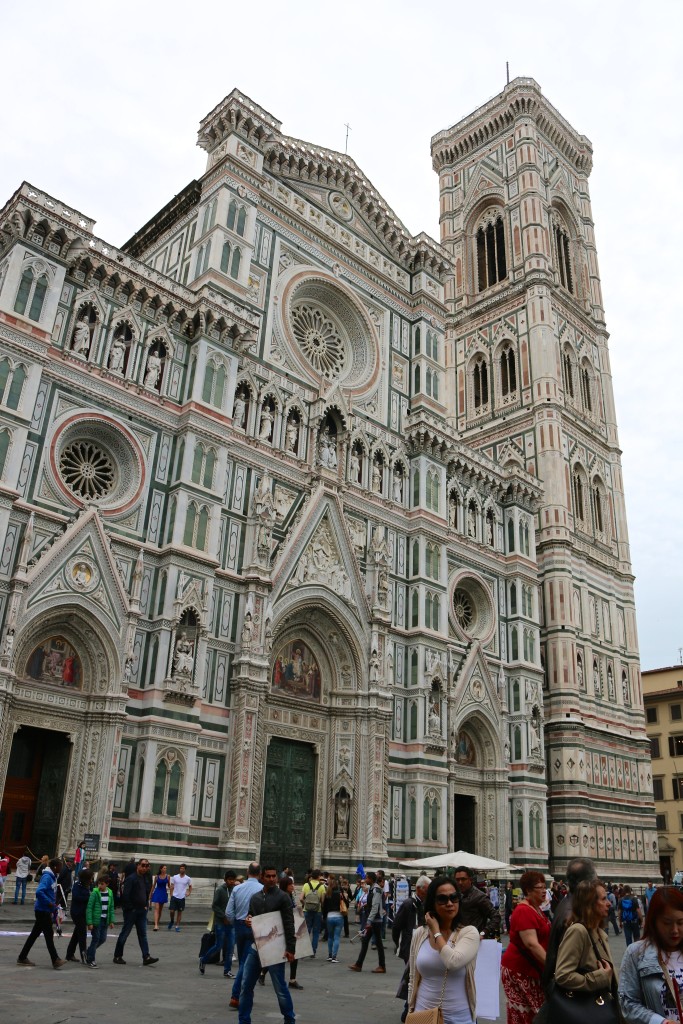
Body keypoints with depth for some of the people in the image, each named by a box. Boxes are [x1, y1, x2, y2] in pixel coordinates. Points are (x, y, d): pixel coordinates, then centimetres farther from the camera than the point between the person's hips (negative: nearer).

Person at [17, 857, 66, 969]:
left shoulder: (52, 877, 10)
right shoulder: (47, 877, -20)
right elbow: (39, 892, -32)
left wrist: (54, 903, 10)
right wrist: (49, 903, -24)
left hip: (45, 911, 9)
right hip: (42, 910, -9)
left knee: (34, 934, 15)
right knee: (49, 935, -5)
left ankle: (22, 957, 25)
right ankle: (55, 960, -1)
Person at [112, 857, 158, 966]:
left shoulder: (145, 879, 11)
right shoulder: (131, 879, -13)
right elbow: (125, 895, -18)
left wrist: (146, 905, 12)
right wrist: (130, 908, -16)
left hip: (142, 911, 7)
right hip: (131, 911, -7)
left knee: (143, 934, 3)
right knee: (124, 933, 4)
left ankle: (146, 957, 0)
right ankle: (117, 956, 17)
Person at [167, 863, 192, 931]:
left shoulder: (188, 878, 1)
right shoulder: (175, 877, 1)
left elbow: (190, 887, 13)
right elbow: (172, 887, 5)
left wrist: (189, 892, -4)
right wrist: (171, 895, -1)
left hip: (182, 898, 0)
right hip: (174, 897, 0)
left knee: (180, 912, 5)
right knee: (171, 911, -4)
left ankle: (177, 926, 15)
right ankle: (172, 921, 25)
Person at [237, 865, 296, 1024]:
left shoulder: (283, 897, -9)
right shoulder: (255, 897, 8)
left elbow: (289, 925, -12)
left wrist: (290, 948, -18)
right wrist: (247, 920, -5)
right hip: (255, 946, 5)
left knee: (280, 988, 2)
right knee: (246, 986, 7)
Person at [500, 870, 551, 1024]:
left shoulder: (537, 909, 11)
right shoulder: (524, 911, -19)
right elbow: (531, 944, -27)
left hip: (533, 967, 9)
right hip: (519, 969, -9)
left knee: (534, 1011, 10)